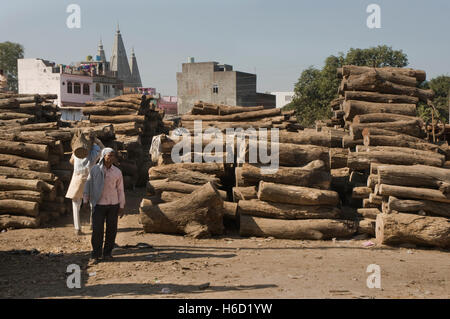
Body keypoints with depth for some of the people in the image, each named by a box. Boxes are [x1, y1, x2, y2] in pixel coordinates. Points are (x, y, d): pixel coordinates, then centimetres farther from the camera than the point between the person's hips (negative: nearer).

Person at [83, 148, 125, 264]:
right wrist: (85, 201, 3)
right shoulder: (95, 170, -2)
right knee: (97, 230, -5)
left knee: (111, 229, 4)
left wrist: (122, 207, 4)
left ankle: (107, 253, 18)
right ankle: (95, 255, 6)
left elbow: (120, 190, 6)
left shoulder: (117, 172, 1)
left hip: (113, 204, 2)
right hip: (99, 204, -1)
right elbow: (88, 185, 6)